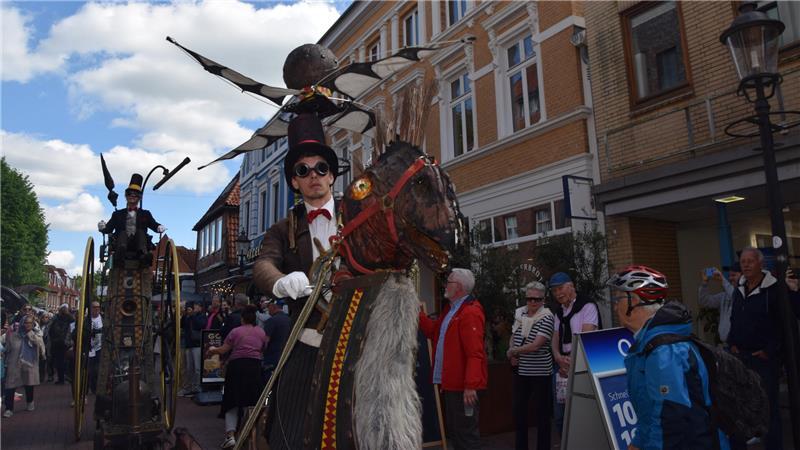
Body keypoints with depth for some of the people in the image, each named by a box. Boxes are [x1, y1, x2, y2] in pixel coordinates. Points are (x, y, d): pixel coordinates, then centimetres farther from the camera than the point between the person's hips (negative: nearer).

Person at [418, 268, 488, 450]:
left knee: (466, 434, -1)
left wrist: (471, 386, -27)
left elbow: (475, 353, -24)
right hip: (451, 383, 10)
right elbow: (433, 331, 21)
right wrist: (418, 313, 12)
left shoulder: (470, 313, -18)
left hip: (464, 386, -10)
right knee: (453, 431, 19)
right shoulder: (450, 309, 15)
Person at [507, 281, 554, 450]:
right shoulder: (521, 314, 5)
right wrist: (513, 355, -5)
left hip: (540, 372, -6)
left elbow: (535, 345, -21)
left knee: (542, 412, 4)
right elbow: (513, 338, 15)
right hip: (521, 371, 6)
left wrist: (512, 351, -10)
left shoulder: (546, 318, -13)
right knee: (519, 410, 14)